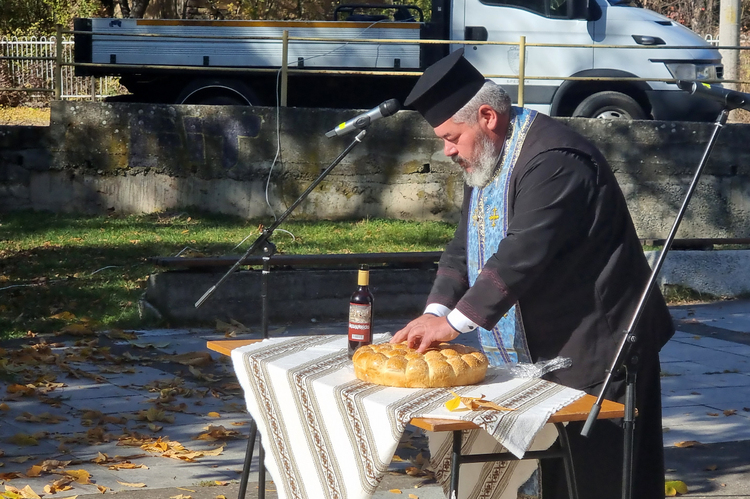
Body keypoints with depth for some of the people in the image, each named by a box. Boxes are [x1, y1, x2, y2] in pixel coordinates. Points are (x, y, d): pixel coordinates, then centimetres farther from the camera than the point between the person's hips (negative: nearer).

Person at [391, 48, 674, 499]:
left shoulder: (553, 159, -22)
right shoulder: (487, 159, 12)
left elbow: (523, 255, -29)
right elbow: (464, 249, 11)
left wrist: (456, 321, -26)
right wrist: (437, 311, -6)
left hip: (595, 352, -10)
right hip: (547, 354, 10)